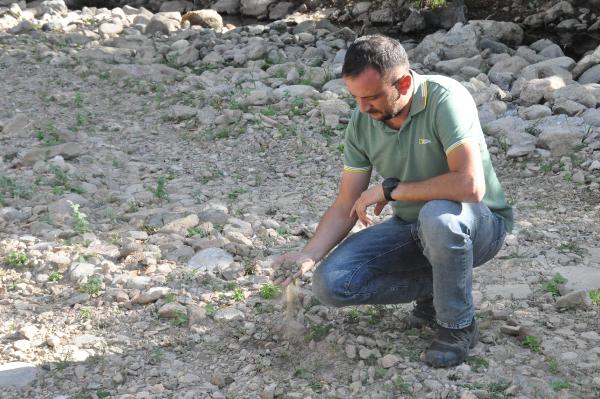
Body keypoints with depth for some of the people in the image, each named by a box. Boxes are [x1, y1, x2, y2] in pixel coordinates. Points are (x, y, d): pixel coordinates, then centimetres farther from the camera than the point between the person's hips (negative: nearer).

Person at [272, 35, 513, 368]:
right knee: (331, 283, -13)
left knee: (438, 215, -41)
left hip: (479, 224, -5)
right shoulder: (362, 123, -7)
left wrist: (390, 189, -26)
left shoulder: (445, 99, -26)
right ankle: (434, 288, 7)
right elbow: (345, 207, -3)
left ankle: (459, 325, -15)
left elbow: (470, 185, -37)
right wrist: (308, 256, -20)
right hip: (412, 227, 5)